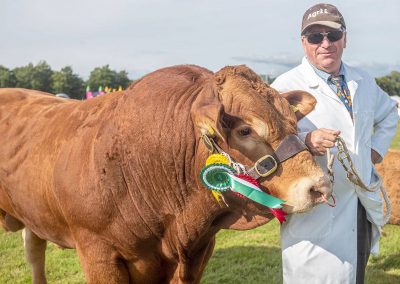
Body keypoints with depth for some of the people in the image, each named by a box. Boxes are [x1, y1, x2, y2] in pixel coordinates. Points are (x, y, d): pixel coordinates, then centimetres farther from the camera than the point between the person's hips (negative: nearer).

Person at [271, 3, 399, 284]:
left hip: (364, 206, 7)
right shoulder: (286, 86, -12)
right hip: (315, 213, -6)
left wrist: (377, 148, 15)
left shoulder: (363, 82, 10)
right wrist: (306, 142, -40)